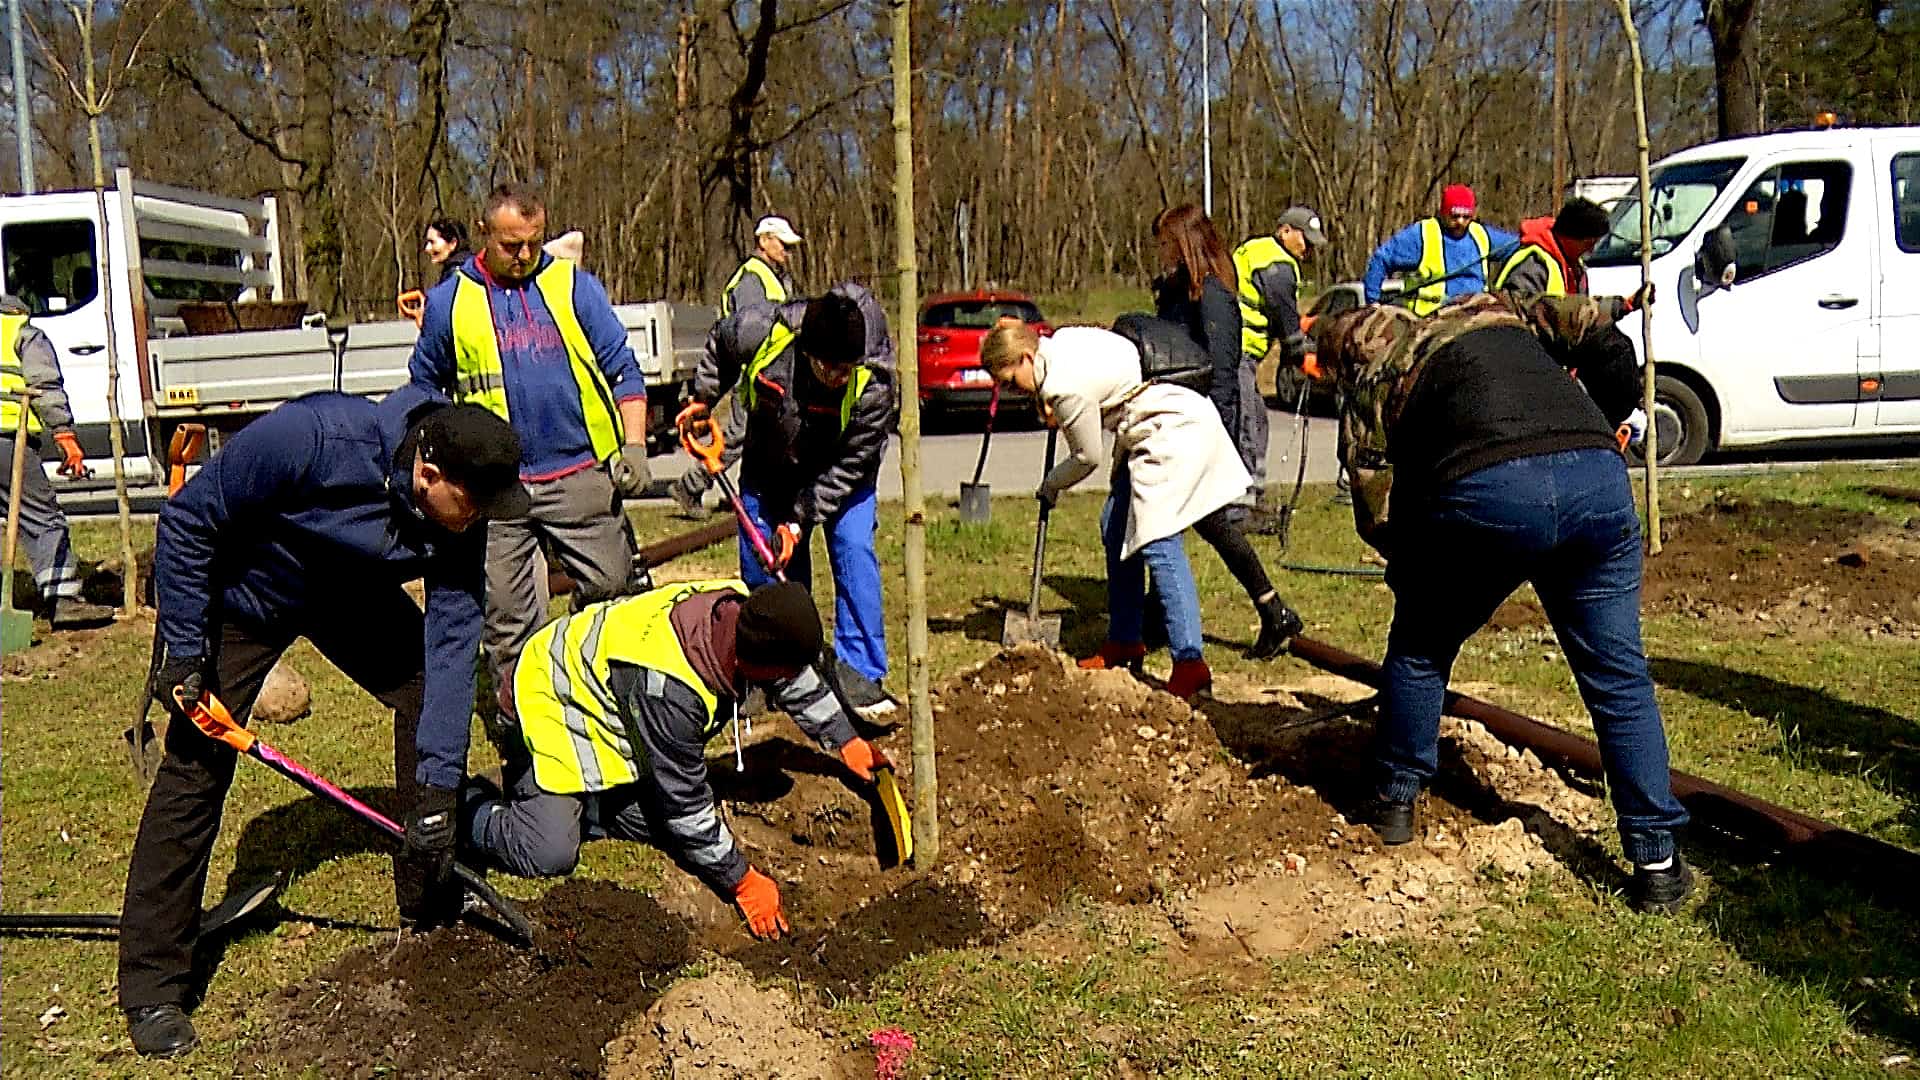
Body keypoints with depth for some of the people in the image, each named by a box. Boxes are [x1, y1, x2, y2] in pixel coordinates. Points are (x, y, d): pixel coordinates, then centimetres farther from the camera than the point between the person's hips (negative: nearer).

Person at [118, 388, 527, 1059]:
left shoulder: (458, 524, -23)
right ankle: (150, 985, 4)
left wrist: (438, 789, -26)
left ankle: (430, 904, 12)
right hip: (240, 594, -4)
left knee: (429, 691, -7)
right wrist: (182, 653, -23)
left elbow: (452, 645, -22)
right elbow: (188, 520, -25)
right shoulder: (312, 437, -38)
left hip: (351, 594, 5)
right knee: (196, 767, -9)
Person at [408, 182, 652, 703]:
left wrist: (633, 447, -4)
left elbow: (623, 370, 5)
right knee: (507, 619, 5)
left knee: (611, 591, 6)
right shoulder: (448, 303, 6)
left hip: (581, 477, 0)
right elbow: (424, 392, 18)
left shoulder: (574, 286, 4)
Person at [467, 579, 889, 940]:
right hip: (550, 699, -8)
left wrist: (846, 741, 9)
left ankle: (568, 800, 15)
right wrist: (741, 882, -19)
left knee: (659, 826, -5)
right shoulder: (670, 689, -41)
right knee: (549, 855, -17)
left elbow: (800, 679, 4)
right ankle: (466, 805, 8)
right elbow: (687, 804, -28)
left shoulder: (741, 608, -20)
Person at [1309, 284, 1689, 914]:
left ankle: (1395, 802, 35)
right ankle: (1657, 865, 16)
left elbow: (1379, 514, 16)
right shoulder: (1495, 312, 34)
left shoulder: (1371, 388, 23)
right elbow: (1599, 332, 21)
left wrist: (1416, 571, 34)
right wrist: (1603, 427, 33)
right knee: (1618, 677, 14)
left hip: (1484, 494, -3)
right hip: (1597, 479, 3)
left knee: (1420, 650, 23)